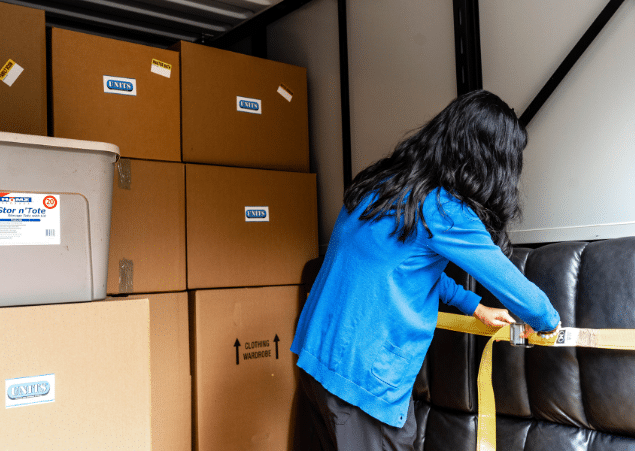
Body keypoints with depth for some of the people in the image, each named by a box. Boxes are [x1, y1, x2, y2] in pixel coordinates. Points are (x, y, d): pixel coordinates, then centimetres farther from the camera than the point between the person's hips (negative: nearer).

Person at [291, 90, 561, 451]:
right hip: (362, 376, -8)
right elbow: (511, 284, -9)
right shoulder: (442, 210, -18)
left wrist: (474, 306, 23)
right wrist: (549, 320, 12)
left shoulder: (380, 184, 8)